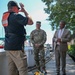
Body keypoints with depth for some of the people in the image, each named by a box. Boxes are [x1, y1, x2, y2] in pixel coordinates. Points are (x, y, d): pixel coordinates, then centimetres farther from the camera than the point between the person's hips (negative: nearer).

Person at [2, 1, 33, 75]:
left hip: (8, 47, 9)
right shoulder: (16, 16, -12)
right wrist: (24, 10, 2)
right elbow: (30, 22, -8)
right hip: (16, 47, -9)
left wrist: (21, 10, 23)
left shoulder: (4, 17, 13)